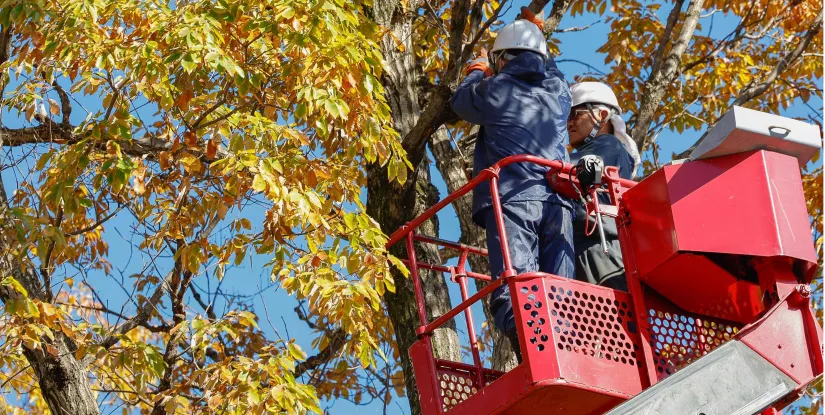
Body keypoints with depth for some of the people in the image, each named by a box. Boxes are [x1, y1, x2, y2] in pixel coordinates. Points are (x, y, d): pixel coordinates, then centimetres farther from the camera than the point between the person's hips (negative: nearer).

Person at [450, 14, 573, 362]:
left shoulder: (496, 89, 9)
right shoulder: (558, 90, 20)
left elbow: (461, 102, 31)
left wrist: (477, 71, 50)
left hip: (512, 200, -4)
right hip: (557, 203, 4)